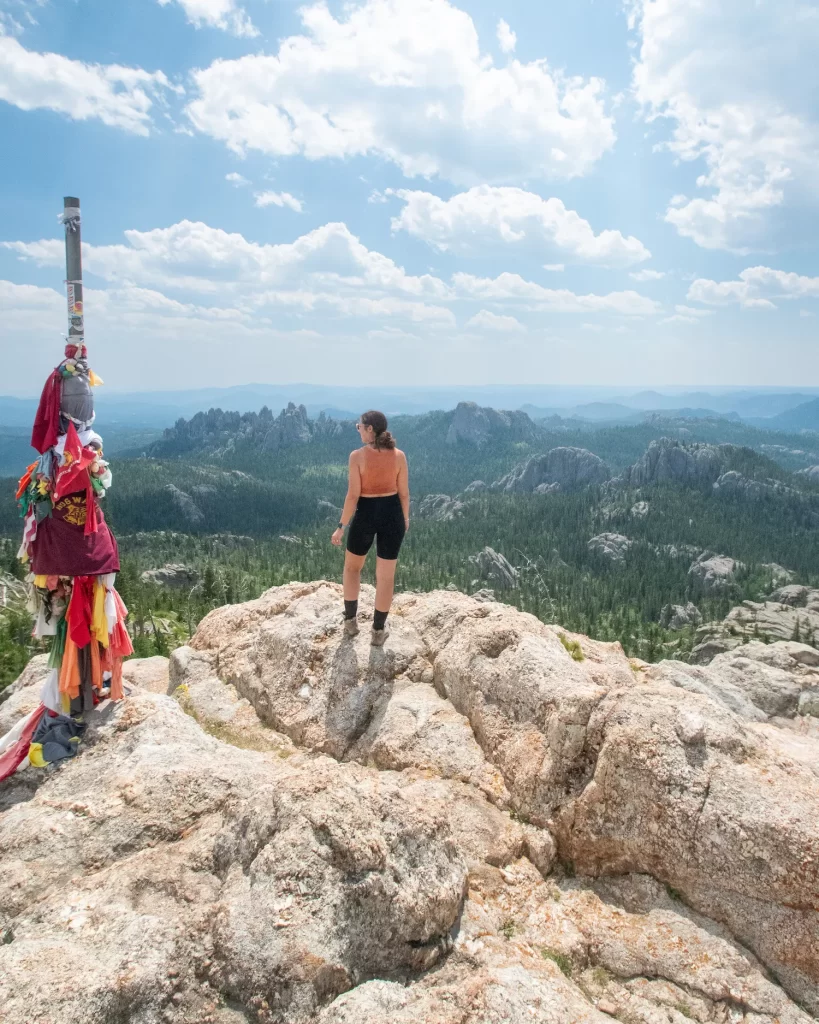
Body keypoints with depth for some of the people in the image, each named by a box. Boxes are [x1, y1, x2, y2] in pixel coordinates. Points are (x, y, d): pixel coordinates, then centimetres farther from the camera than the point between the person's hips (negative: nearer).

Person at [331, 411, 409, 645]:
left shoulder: (357, 455, -13)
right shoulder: (399, 455, -4)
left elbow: (353, 495, -14)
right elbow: (404, 492, 2)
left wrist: (341, 526, -6)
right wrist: (405, 518, 18)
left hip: (366, 515, -2)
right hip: (392, 514, 2)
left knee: (352, 567, 23)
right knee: (386, 575, 10)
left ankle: (350, 620, 27)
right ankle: (378, 631, 18)